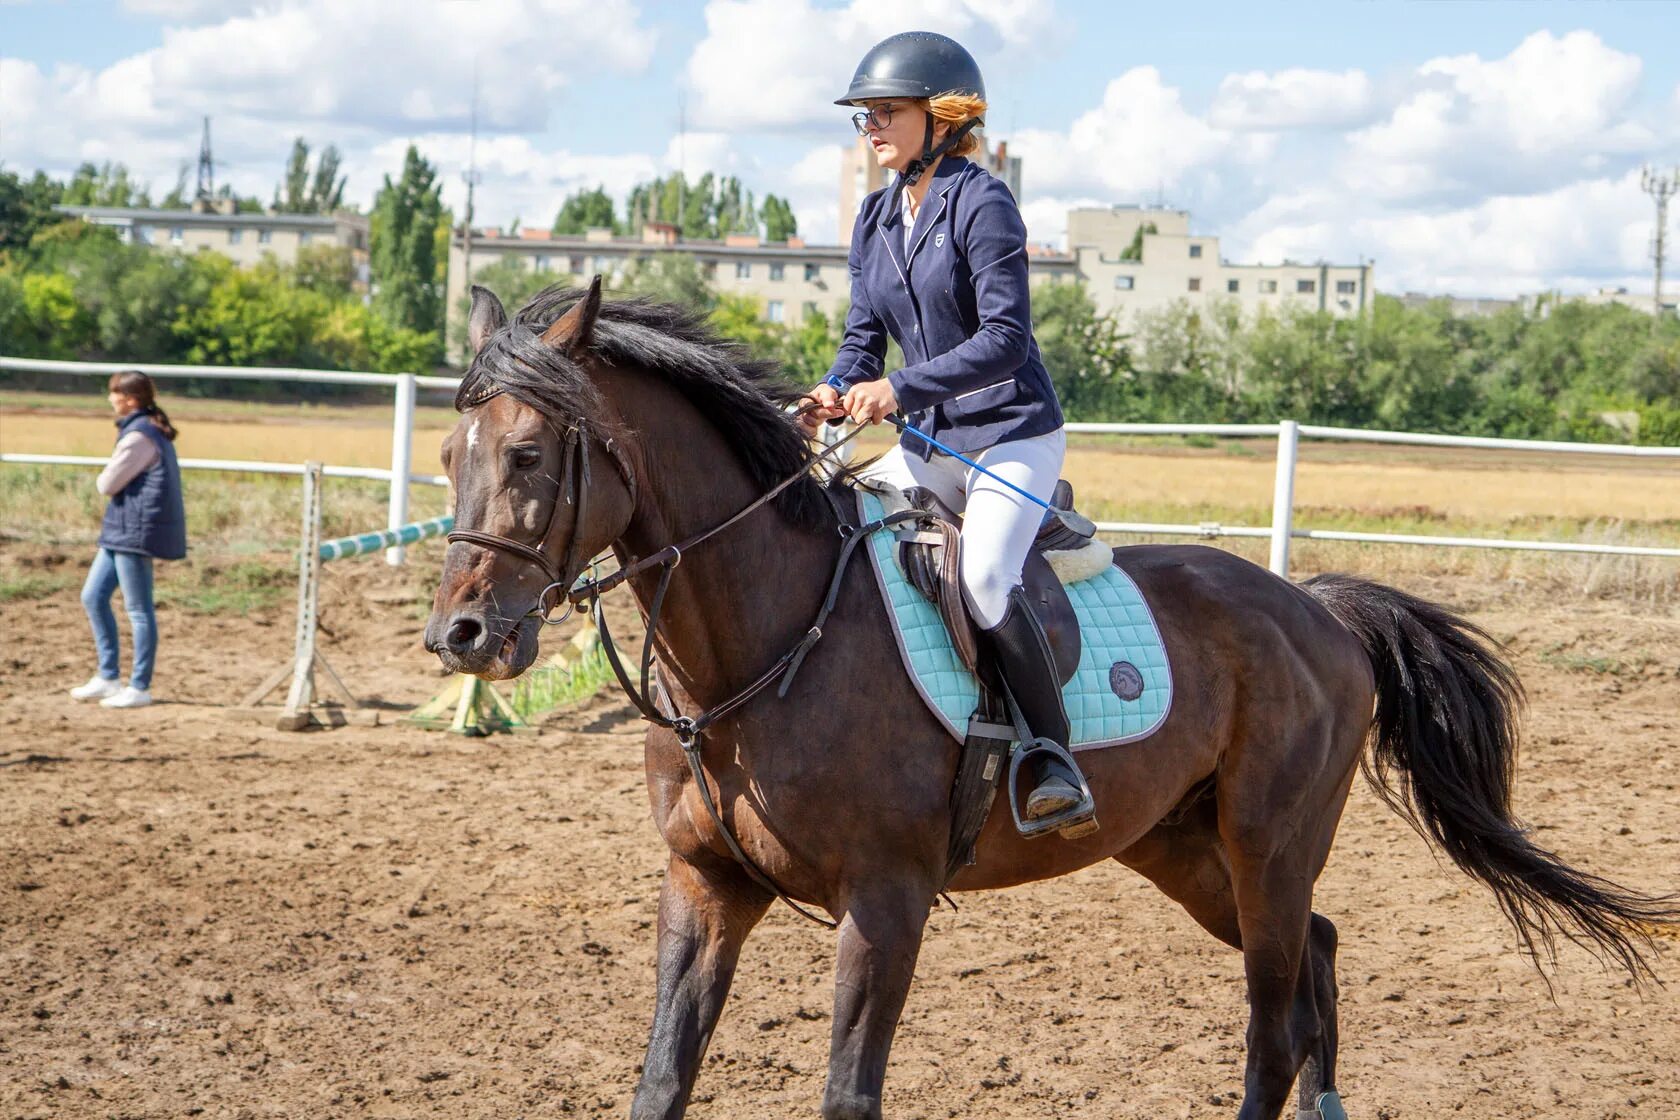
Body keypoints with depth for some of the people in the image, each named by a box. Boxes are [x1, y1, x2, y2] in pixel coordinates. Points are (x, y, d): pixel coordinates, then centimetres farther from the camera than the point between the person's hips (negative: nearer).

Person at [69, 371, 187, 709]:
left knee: (139, 610, -3)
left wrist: (104, 477, 3)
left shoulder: (138, 437, -18)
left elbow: (108, 484, -17)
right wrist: (110, 478, -1)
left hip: (136, 529, -11)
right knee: (93, 597, 13)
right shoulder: (149, 430, 14)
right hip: (121, 529, 11)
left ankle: (139, 688, 4)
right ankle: (108, 678, 19)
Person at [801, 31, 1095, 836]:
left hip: (1014, 434, -8)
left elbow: (1005, 338, -21)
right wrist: (838, 393, -12)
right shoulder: (876, 219, 10)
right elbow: (864, 336, 11)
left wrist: (899, 387, -28)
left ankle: (1055, 762, -21)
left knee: (984, 577, -29)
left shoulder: (981, 203, -13)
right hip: (931, 443, 8)